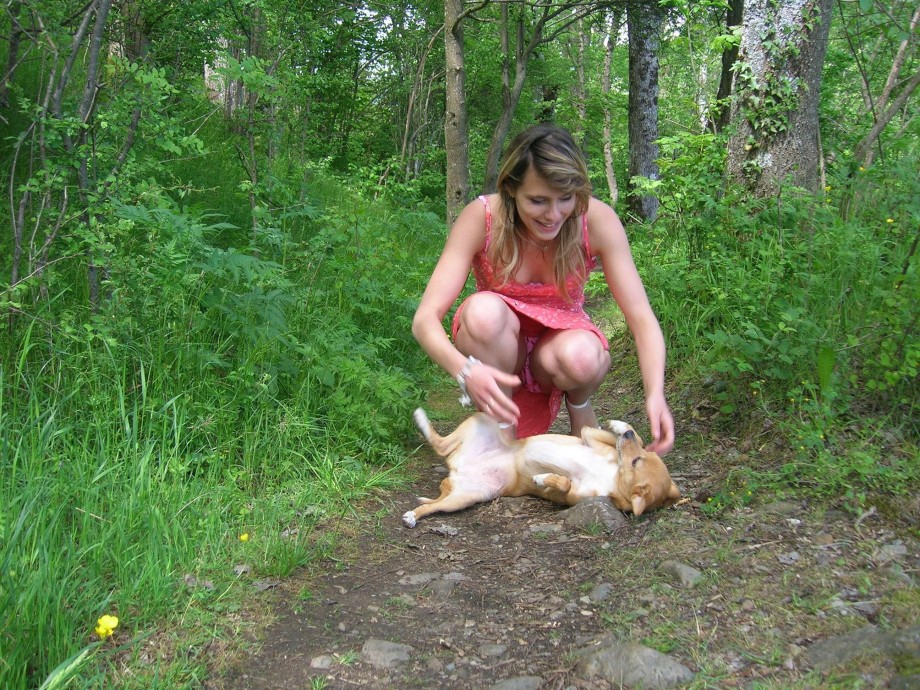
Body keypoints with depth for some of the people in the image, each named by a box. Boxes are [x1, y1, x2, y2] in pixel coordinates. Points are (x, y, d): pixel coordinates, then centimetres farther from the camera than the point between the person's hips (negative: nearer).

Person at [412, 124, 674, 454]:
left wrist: (655, 393, -38)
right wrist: (466, 370, -48)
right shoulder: (481, 217, -22)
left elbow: (641, 317, -20)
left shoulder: (597, 219, -20)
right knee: (485, 311, -34)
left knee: (580, 357, -35)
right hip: (497, 350, 0)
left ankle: (578, 406, 1)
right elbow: (425, 318, -28)